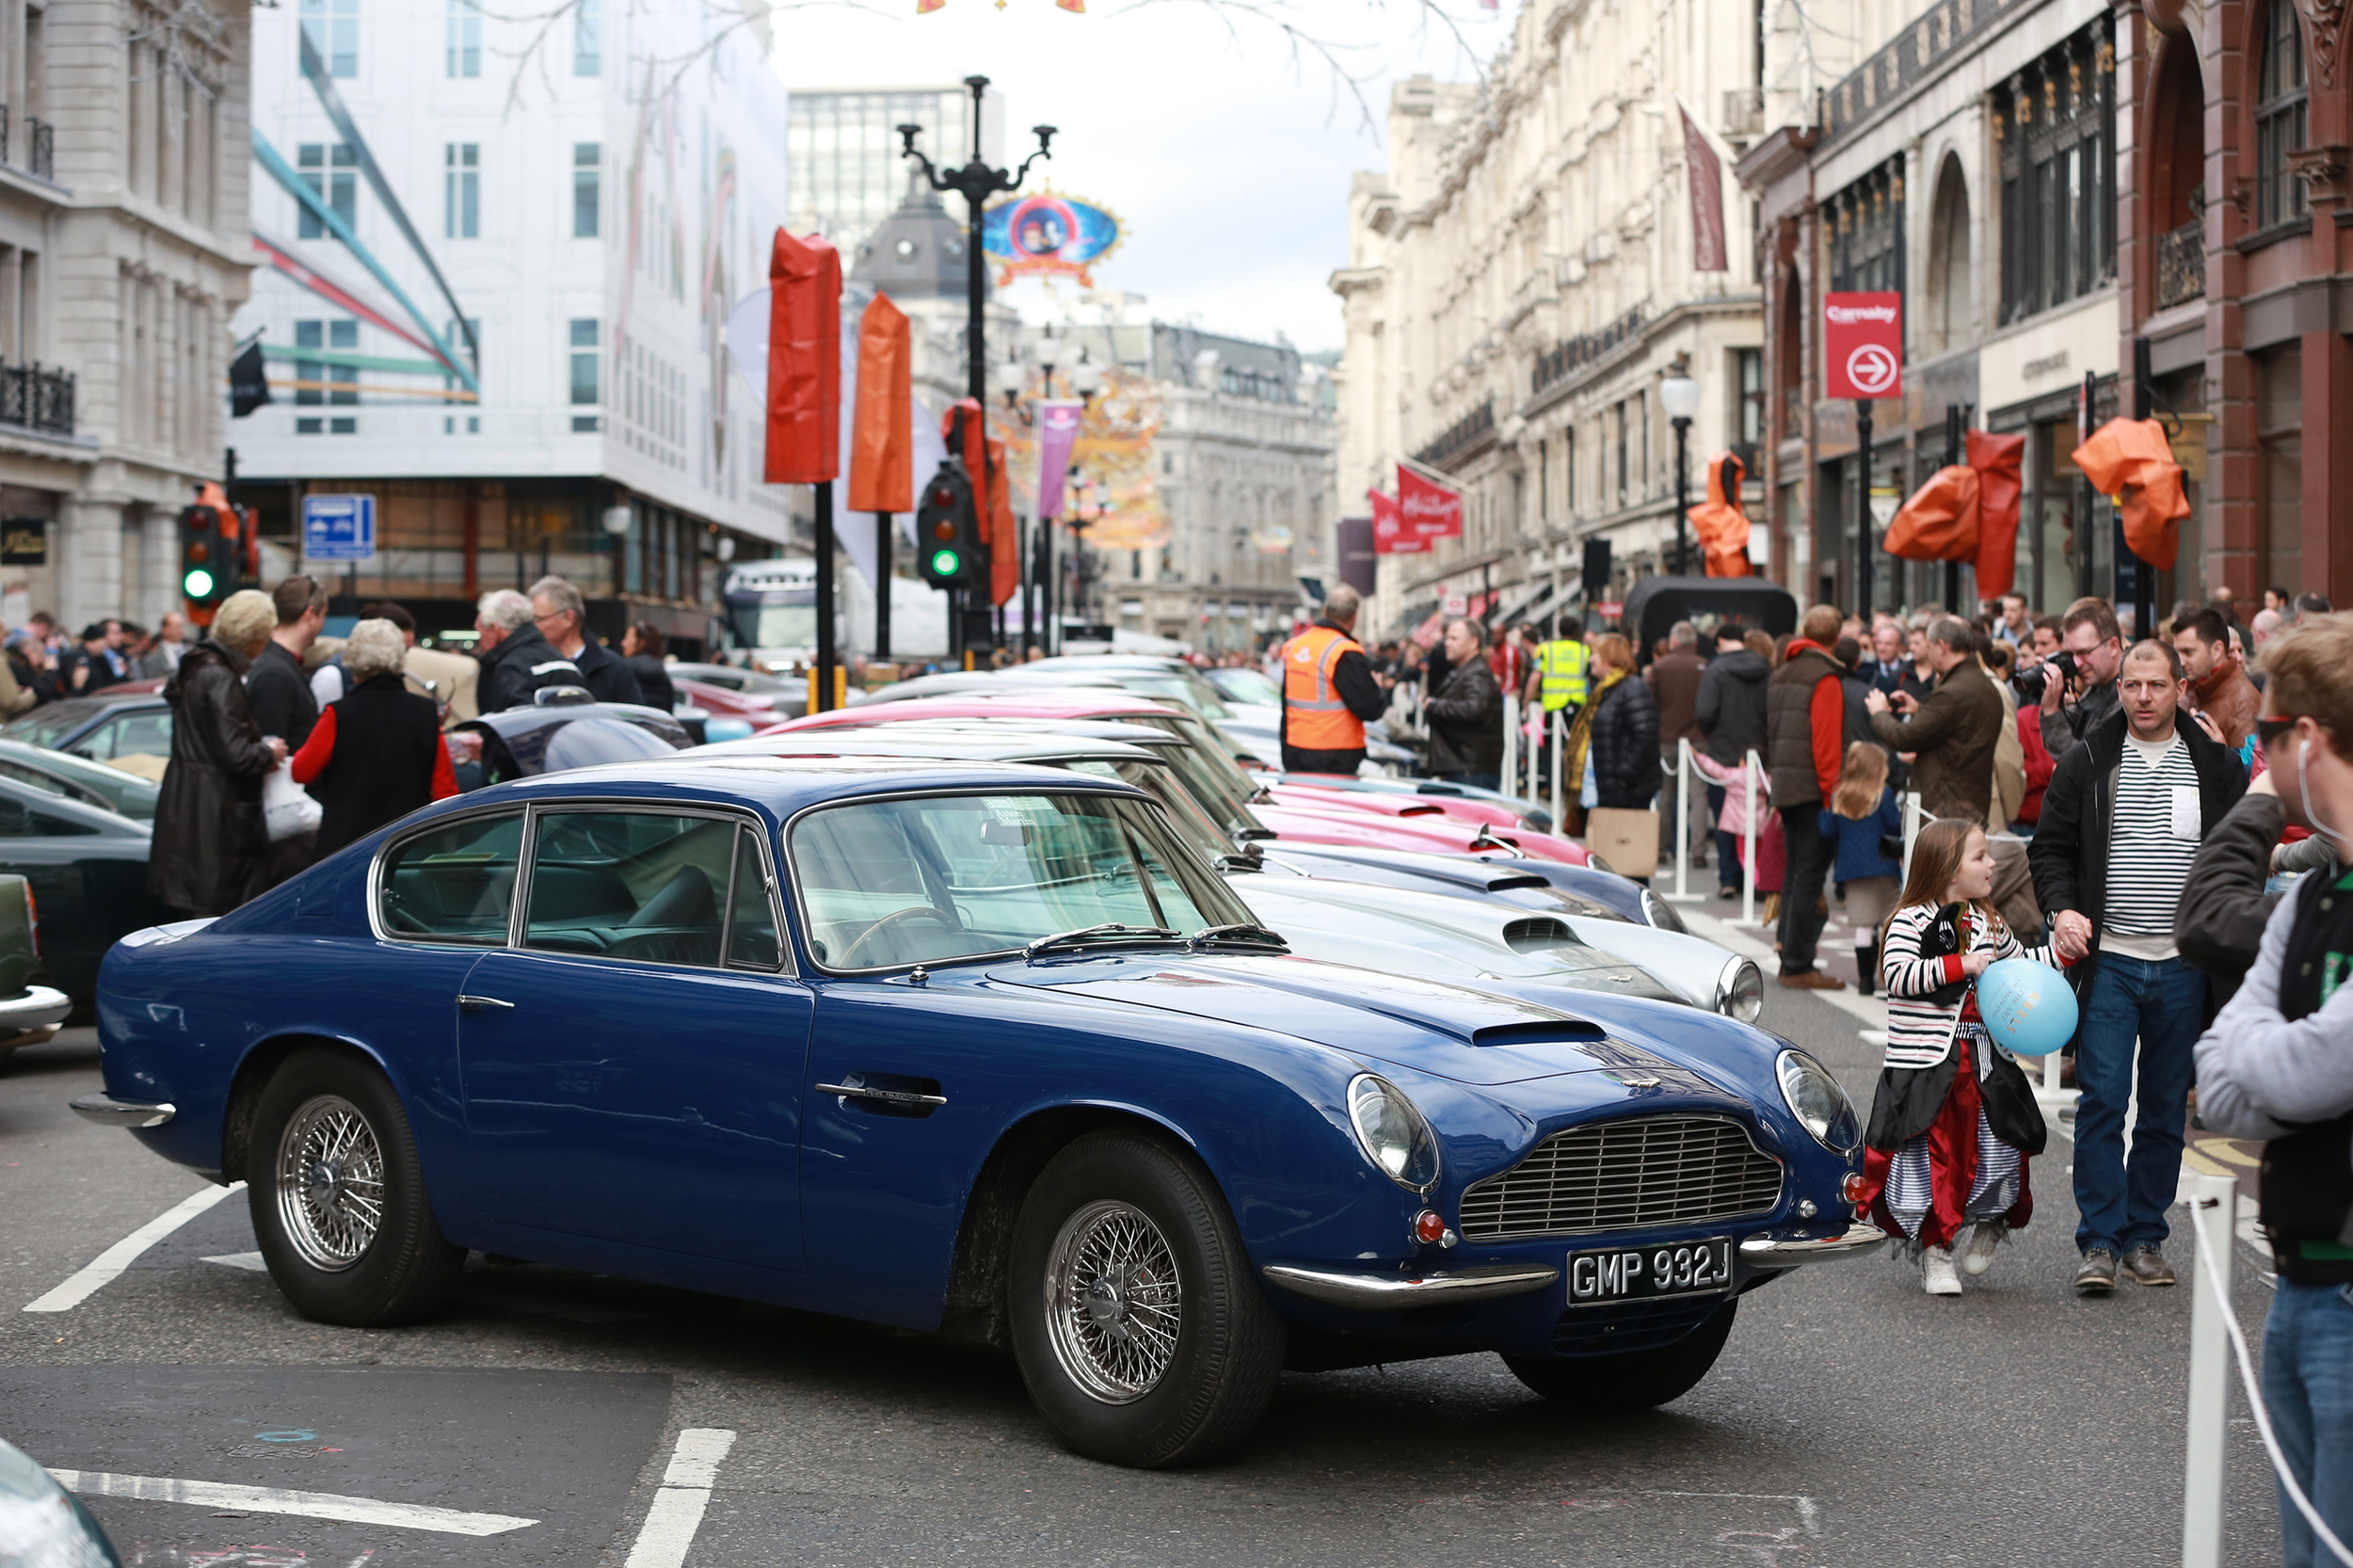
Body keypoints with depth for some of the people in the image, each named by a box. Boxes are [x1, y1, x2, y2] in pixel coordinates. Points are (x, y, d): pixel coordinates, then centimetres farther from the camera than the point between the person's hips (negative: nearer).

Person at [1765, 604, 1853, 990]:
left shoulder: (1780, 676, 15)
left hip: (1785, 788, 9)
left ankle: (1789, 958, 17)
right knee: (1809, 876, -6)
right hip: (1813, 790, -8)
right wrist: (1832, 792, -14)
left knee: (1796, 874, 15)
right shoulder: (1825, 679, -12)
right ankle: (1798, 966, -6)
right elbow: (1826, 742, -16)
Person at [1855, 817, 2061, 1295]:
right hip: (1925, 1066, -5)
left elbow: (2021, 961, 26)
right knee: (1933, 1158, 1)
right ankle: (1935, 1255, 16)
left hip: (1985, 1062, 5)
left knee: (2000, 1152, 2)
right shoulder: (1911, 920, -10)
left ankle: (1988, 1225, 31)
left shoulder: (1987, 922, 11)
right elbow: (1897, 975, -24)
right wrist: (1959, 965, -26)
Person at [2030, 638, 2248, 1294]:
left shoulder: (2217, 765, 5)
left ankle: (2145, 1236, 18)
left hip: (2184, 965, 1)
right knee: (2102, 1102, -7)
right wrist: (2062, 909, -10)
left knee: (2166, 1110, 8)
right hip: (2109, 961, -1)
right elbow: (2050, 847, 7)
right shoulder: (2087, 761, 3)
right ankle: (2100, 1242, -3)